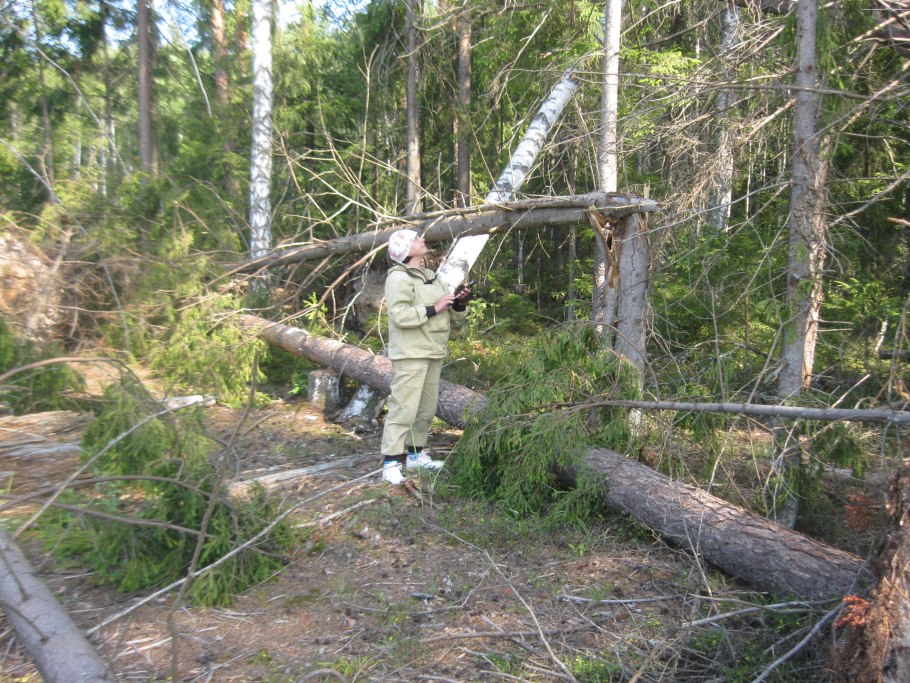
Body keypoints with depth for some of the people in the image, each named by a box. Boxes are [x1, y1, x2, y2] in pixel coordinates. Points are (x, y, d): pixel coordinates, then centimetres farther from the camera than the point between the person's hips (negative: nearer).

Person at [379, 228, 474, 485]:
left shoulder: (431, 276, 18)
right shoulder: (399, 277, -8)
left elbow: (454, 314, 19)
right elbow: (400, 314, -21)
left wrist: (459, 303, -2)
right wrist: (433, 308, -19)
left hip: (434, 353, 9)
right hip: (411, 354, -9)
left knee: (427, 408, 13)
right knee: (404, 407, -11)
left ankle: (416, 454, 24)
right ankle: (391, 462, -8)